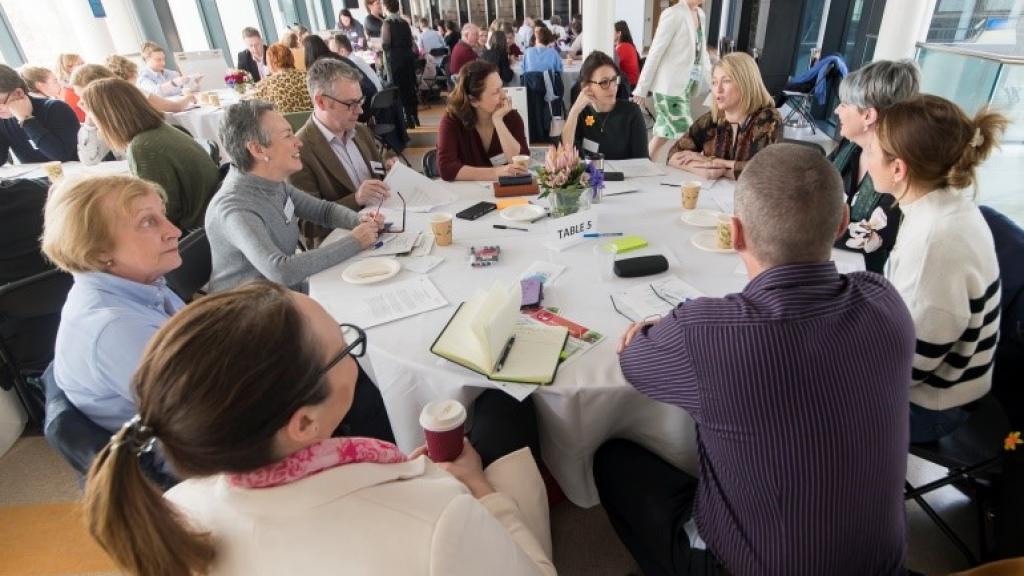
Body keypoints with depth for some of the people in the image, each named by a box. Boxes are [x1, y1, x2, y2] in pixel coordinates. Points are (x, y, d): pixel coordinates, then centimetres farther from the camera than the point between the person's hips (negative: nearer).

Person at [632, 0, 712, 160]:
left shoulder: (701, 15, 12)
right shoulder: (673, 14, -12)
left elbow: (701, 53, 18)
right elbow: (655, 52, -13)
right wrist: (641, 89, -13)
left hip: (685, 86, 8)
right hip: (670, 86, -8)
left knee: (664, 134, 12)